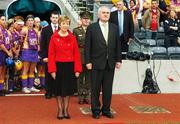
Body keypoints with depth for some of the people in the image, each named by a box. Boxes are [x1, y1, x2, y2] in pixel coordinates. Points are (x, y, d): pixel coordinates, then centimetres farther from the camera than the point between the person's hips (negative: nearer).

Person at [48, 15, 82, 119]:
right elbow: (51, 54, -5)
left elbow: (77, 54, 1)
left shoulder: (73, 38, 2)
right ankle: (60, 110, 18)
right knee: (59, 89, 7)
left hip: (70, 66, 1)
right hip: (58, 66, -1)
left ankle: (66, 110, 20)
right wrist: (52, 70, -11)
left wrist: (77, 69, -5)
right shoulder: (54, 37, -2)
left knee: (68, 88, 8)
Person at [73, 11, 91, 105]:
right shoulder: (76, 30, 5)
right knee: (80, 77, 4)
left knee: (89, 77, 5)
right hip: (80, 57, -1)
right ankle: (81, 96, 12)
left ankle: (87, 95, 13)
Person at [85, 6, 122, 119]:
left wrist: (118, 60, 4)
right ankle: (96, 110, 16)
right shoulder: (91, 28, -2)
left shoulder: (114, 28, 8)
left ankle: (106, 110, 20)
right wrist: (88, 61, -9)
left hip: (110, 63, 3)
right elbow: (87, 46, -4)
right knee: (95, 88, 5)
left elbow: (118, 45, 9)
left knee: (108, 88, 8)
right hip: (97, 63, -3)